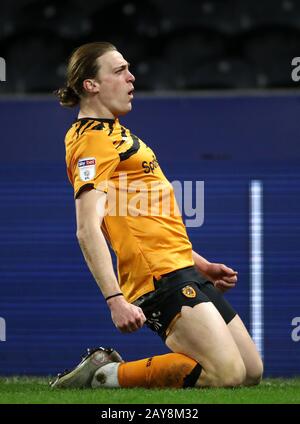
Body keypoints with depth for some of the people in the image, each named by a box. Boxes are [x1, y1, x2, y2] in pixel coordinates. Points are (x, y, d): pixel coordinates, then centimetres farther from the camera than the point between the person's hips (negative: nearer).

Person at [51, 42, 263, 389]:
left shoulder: (113, 134, 21)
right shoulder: (94, 140, -11)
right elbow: (88, 230, -22)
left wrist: (199, 264, 27)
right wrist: (115, 299, -30)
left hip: (182, 272, 10)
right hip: (162, 278, -10)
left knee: (251, 372, 8)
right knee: (229, 374, -21)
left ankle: (105, 367, 9)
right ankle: (106, 376, -10)